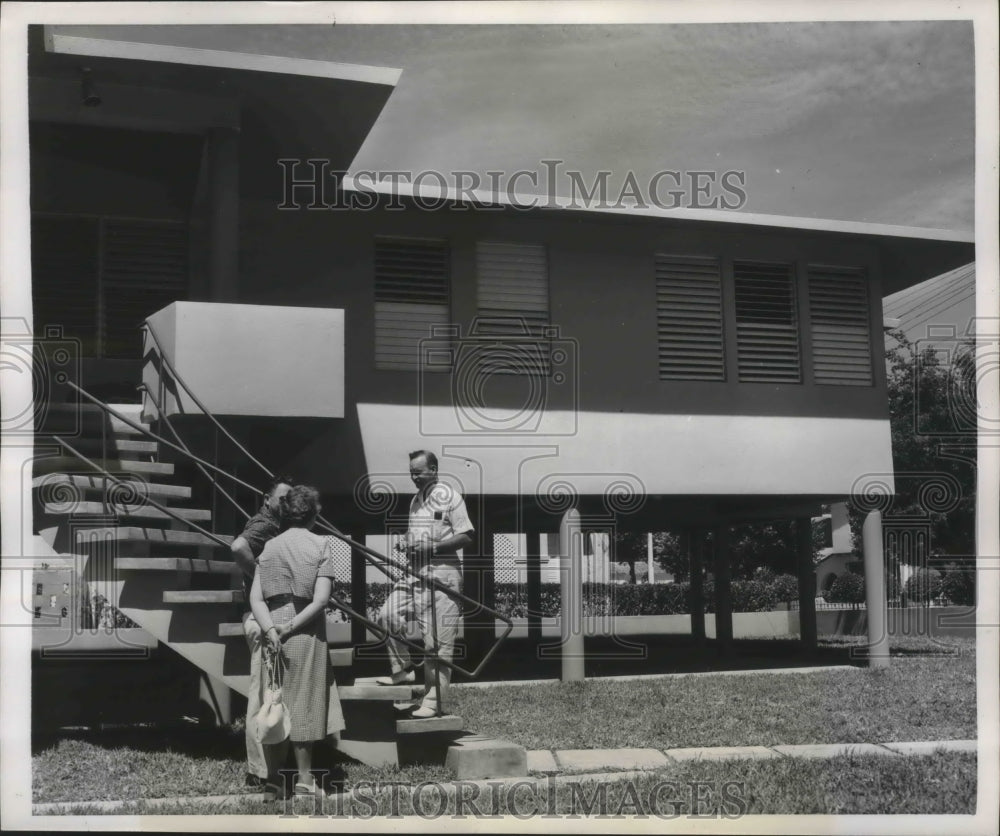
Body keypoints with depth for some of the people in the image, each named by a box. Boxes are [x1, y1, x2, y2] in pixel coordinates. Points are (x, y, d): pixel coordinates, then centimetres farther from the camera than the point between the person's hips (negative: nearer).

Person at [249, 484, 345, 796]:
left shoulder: (270, 547, 9)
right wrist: (291, 627, -12)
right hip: (306, 632, -4)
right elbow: (321, 599, -13)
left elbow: (255, 597, -1)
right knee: (304, 700, 4)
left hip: (273, 630, 4)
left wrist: (270, 629, -11)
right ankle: (304, 777, 9)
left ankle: (271, 771, 18)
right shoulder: (321, 545, -3)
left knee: (276, 700, 14)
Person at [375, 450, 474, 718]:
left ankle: (433, 700, 1)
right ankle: (403, 669, 12)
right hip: (416, 573, 8)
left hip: (442, 575, -8)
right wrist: (409, 547, 6)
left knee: (437, 641, -5)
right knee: (388, 614, -5)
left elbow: (466, 537, -12)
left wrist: (432, 547, -18)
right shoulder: (416, 500, 15)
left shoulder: (449, 496, -8)